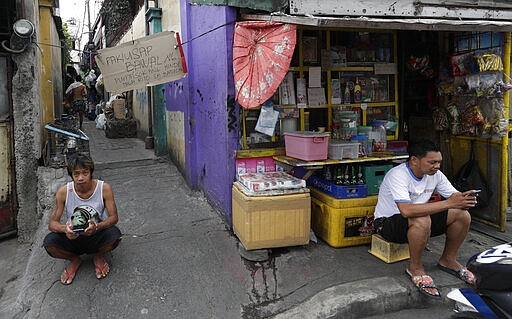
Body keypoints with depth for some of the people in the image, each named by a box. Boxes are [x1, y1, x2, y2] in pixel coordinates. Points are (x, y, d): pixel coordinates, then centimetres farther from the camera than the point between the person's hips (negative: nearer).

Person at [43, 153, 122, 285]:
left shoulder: (104, 188, -17)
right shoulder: (63, 192, -14)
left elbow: (114, 217, -16)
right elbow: (52, 223, -13)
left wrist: (97, 227, -37)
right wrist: (65, 228, -37)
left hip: (97, 237, -1)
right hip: (73, 237, 1)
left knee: (115, 234, -33)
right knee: (49, 243, -27)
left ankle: (98, 256, 4)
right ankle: (74, 259, 8)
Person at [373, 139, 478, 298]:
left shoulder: (435, 175, -4)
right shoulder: (398, 175, -27)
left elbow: (456, 196, -2)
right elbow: (407, 210, -40)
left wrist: (466, 199, -29)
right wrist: (448, 203, -40)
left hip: (422, 221, 7)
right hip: (388, 223, -7)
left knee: (463, 215, -11)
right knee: (422, 220, -39)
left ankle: (448, 260, 12)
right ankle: (415, 267, -13)